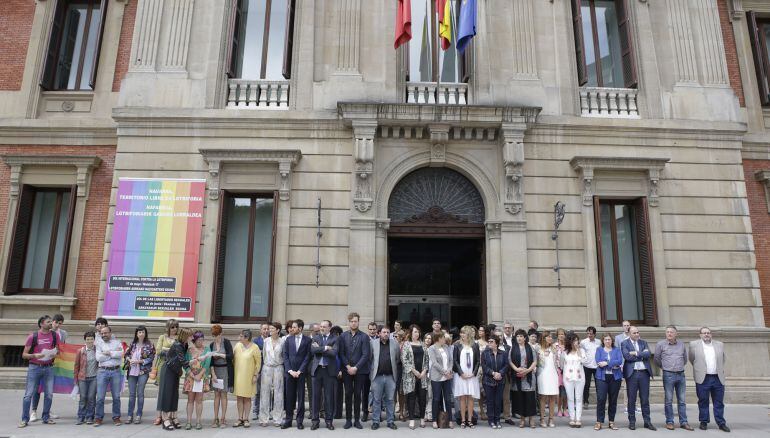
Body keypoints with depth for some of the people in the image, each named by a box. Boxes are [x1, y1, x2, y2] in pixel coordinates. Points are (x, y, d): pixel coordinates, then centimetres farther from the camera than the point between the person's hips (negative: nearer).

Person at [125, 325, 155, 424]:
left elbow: (151, 358, -6)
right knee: (131, 394, 7)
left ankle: (138, 415, 9)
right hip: (132, 371, 3)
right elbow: (127, 354, 15)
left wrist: (138, 361, -13)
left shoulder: (149, 345, -2)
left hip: (143, 372, -3)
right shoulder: (132, 344, 9)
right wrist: (129, 359, -6)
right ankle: (130, 415, 15)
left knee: (140, 393, 1)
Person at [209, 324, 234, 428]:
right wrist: (213, 374, -4)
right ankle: (216, 419, 9)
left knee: (223, 395, -1)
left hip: (225, 370, -4)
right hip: (215, 370, 4)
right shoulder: (212, 345, 5)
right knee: (216, 395, 5)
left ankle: (223, 419, 4)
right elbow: (211, 361, 4)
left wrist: (219, 354, -15)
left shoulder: (226, 342, -7)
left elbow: (231, 356, -13)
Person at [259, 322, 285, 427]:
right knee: (265, 392, 2)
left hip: (278, 368, -1)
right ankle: (263, 419, 10)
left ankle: (277, 419, 10)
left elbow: (284, 355, 4)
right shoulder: (266, 341, 4)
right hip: (267, 368, 1)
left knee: (278, 393, 2)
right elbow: (263, 354, 13)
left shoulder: (282, 341, -2)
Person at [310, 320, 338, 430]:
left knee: (329, 396, 4)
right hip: (317, 369, 2)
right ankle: (315, 420, 15)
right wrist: (325, 348, -14)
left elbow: (334, 352, -14)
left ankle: (329, 420, 14)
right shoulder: (316, 338, 9)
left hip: (329, 370, -2)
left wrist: (319, 348, -9)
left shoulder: (334, 339, 2)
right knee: (316, 395, 5)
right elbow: (312, 350, -9)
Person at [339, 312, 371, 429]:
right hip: (347, 370, 1)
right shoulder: (343, 336, 6)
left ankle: (357, 420, 12)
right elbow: (341, 353, 3)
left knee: (358, 394, 3)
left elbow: (366, 354, -7)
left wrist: (356, 367, -12)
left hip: (360, 370, -1)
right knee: (348, 394, 4)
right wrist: (348, 366, -9)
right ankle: (348, 419, 12)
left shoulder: (364, 337, -1)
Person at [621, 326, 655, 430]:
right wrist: (642, 355, -8)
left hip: (644, 373, 3)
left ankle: (647, 421, 16)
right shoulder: (624, 343, 1)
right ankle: (632, 421, 13)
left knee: (645, 399, 7)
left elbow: (648, 354, -4)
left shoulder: (643, 342, 12)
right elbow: (627, 356, -13)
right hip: (631, 373, -3)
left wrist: (636, 353, -12)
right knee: (631, 399, 4)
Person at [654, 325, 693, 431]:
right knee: (668, 400, 1)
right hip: (668, 375, -3)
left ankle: (683, 422, 14)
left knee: (682, 400, 7)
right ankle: (669, 422, 8)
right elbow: (656, 359, 7)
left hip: (681, 374, 3)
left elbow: (685, 358, 22)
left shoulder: (681, 344, 9)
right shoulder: (660, 344, -2)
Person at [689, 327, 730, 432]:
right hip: (702, 379, -2)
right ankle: (704, 422, 12)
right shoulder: (694, 344, 2)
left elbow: (723, 359, 21)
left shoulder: (719, 345, 10)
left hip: (718, 378, 2)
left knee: (719, 402, 5)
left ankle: (721, 423, 13)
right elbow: (691, 359, 10)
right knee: (703, 402, 4)